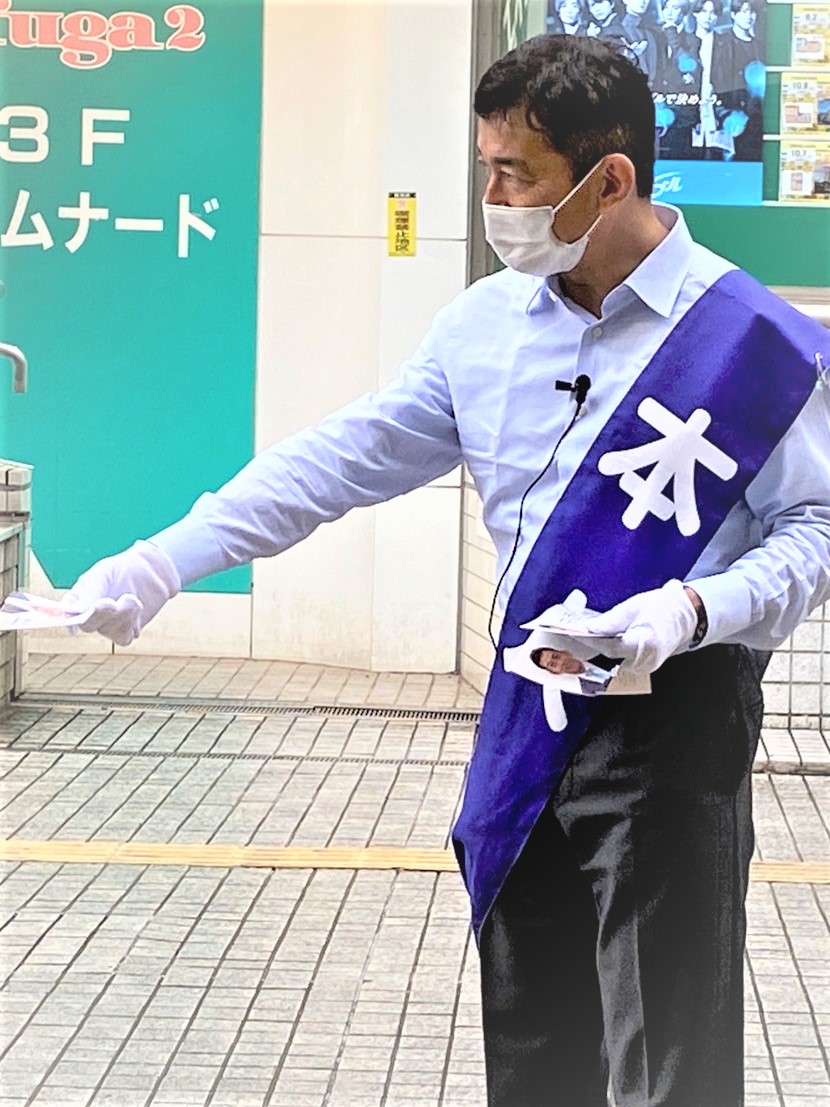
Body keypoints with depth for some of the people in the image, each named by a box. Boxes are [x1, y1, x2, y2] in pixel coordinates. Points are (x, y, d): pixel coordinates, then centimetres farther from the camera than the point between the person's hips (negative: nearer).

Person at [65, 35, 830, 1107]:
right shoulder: (484, 324, 6)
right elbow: (342, 456, 7)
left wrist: (696, 608, -22)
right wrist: (165, 561, 1)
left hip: (674, 716, -5)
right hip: (528, 719, 5)